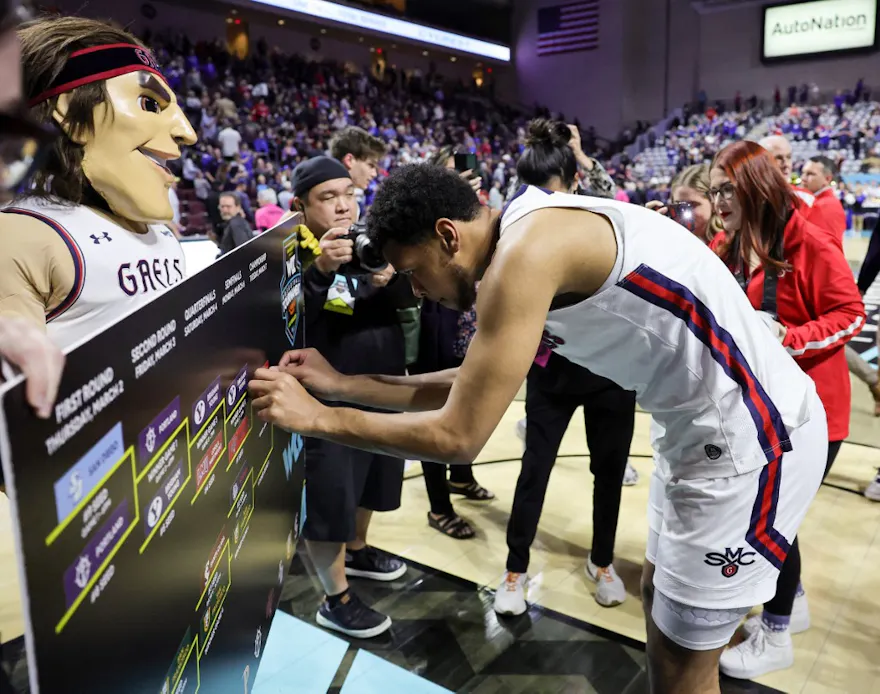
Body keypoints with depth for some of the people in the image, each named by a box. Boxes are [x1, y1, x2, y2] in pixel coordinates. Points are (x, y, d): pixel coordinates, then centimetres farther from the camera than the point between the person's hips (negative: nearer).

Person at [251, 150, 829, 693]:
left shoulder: (525, 251, -23)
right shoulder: (538, 236, 8)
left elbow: (458, 438, -21)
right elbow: (474, 388, 13)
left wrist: (317, 417, -9)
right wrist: (341, 384, 12)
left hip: (751, 437, -9)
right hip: (711, 426, 10)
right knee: (659, 593, 25)